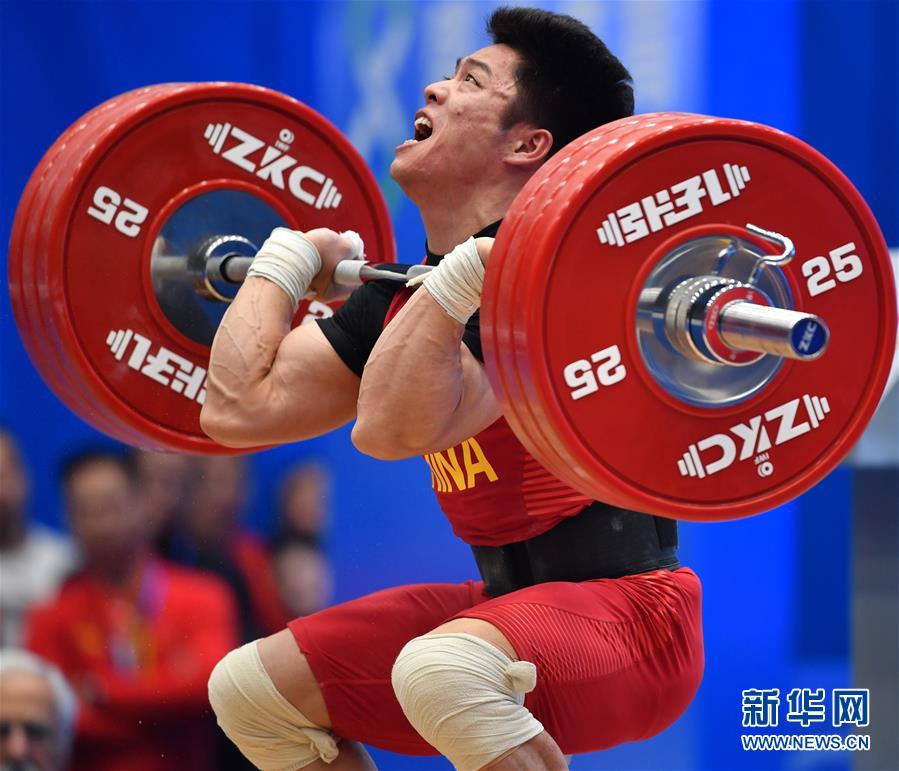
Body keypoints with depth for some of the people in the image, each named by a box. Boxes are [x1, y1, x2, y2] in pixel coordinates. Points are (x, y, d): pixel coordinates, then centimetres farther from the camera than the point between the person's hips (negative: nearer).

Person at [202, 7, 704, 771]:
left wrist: (457, 278, -33)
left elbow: (394, 429, -33)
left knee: (443, 672, -39)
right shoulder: (405, 296, 7)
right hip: (515, 606, 9)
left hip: (626, 617, -9)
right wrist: (285, 259, 18)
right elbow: (238, 407, 8)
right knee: (249, 689, 12)